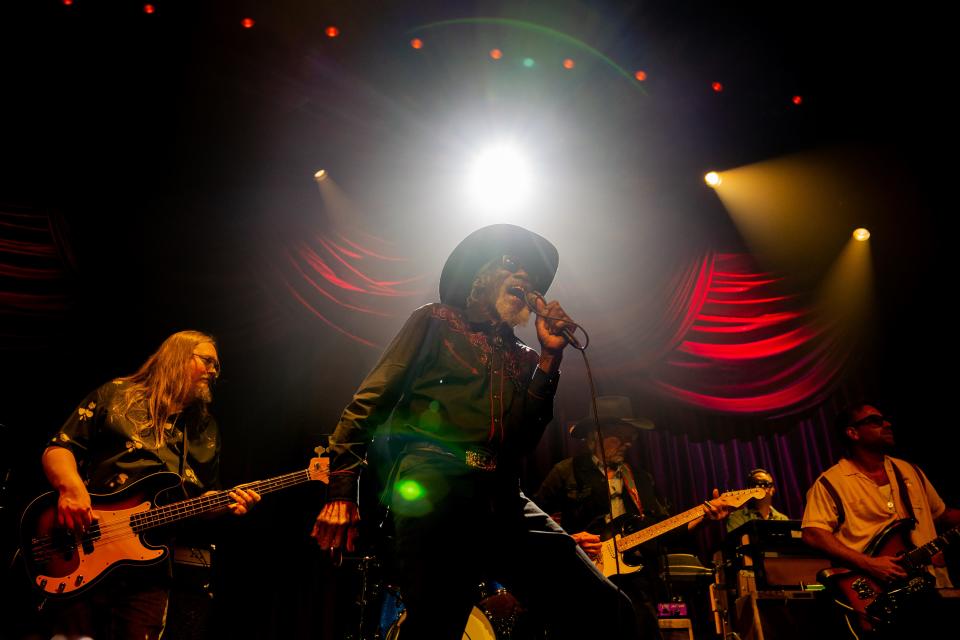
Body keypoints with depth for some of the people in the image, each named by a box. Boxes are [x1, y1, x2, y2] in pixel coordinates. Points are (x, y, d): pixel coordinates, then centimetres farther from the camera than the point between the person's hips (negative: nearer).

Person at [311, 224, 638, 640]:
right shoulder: (436, 321, 14)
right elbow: (371, 400, 6)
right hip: (435, 485, -4)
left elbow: (524, 440, 10)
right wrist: (342, 489, -4)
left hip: (504, 499, 4)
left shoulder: (524, 358, 23)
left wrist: (550, 356, 6)